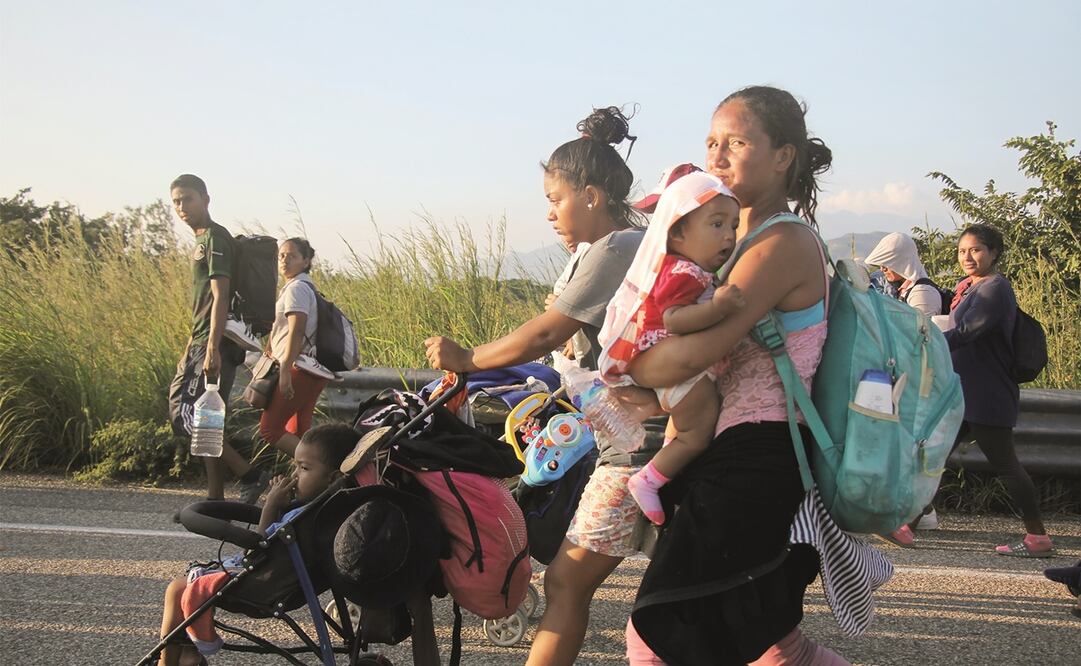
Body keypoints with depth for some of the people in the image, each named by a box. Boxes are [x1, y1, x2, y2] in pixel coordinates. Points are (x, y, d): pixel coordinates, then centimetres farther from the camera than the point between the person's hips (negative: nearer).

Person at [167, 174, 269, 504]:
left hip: (214, 344, -10)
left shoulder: (215, 238, -10)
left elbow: (220, 296, -19)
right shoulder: (201, 241, 19)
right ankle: (216, 500, 13)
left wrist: (213, 347, -25)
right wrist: (192, 345, 25)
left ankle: (249, 475, -7)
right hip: (200, 342, 10)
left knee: (194, 418, -12)